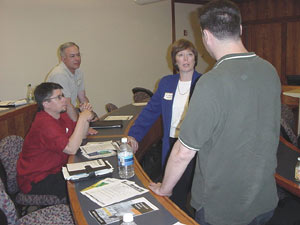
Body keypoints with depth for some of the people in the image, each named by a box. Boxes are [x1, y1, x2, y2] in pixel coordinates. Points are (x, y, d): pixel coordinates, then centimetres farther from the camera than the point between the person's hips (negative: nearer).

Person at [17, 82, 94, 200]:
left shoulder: (61, 115, 4)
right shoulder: (45, 123, -26)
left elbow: (81, 136, 12)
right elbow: (72, 149, -32)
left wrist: (85, 116, -4)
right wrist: (82, 118, -27)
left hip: (55, 170, 9)